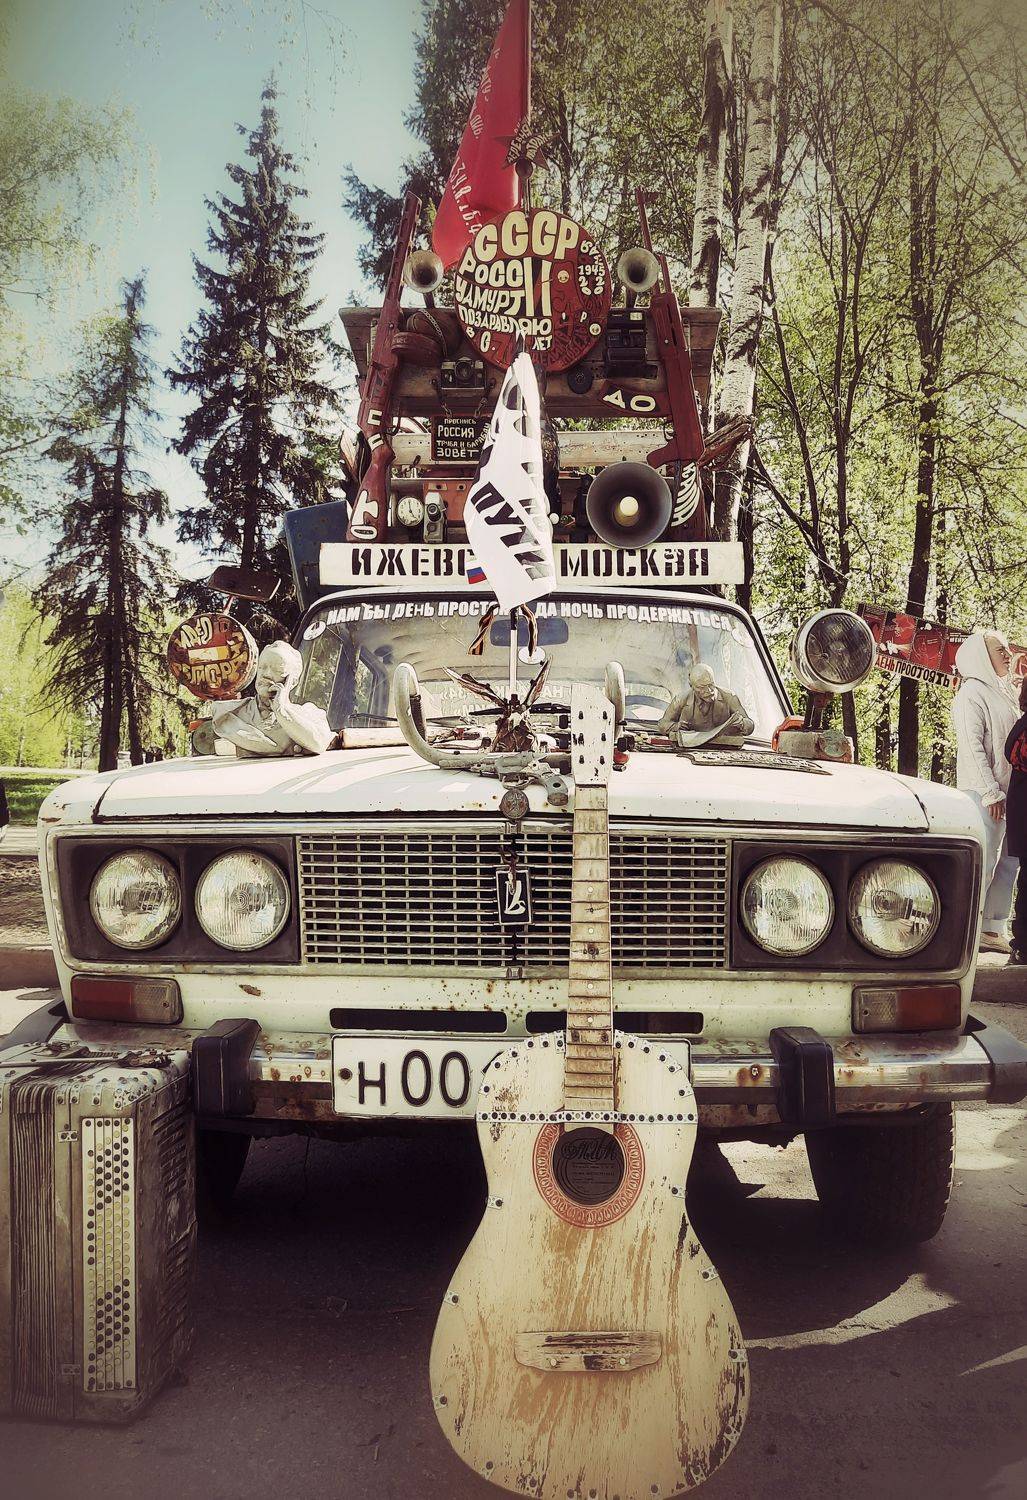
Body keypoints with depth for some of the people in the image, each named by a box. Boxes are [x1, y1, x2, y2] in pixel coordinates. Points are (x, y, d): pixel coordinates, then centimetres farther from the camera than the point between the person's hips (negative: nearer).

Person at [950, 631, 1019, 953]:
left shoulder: (1001, 693, 19)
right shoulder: (972, 693, -8)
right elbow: (972, 745, -15)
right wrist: (990, 792, -19)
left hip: (1007, 790, 9)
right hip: (983, 791, -9)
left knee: (1007, 862, 9)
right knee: (982, 862, -9)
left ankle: (992, 929, 15)